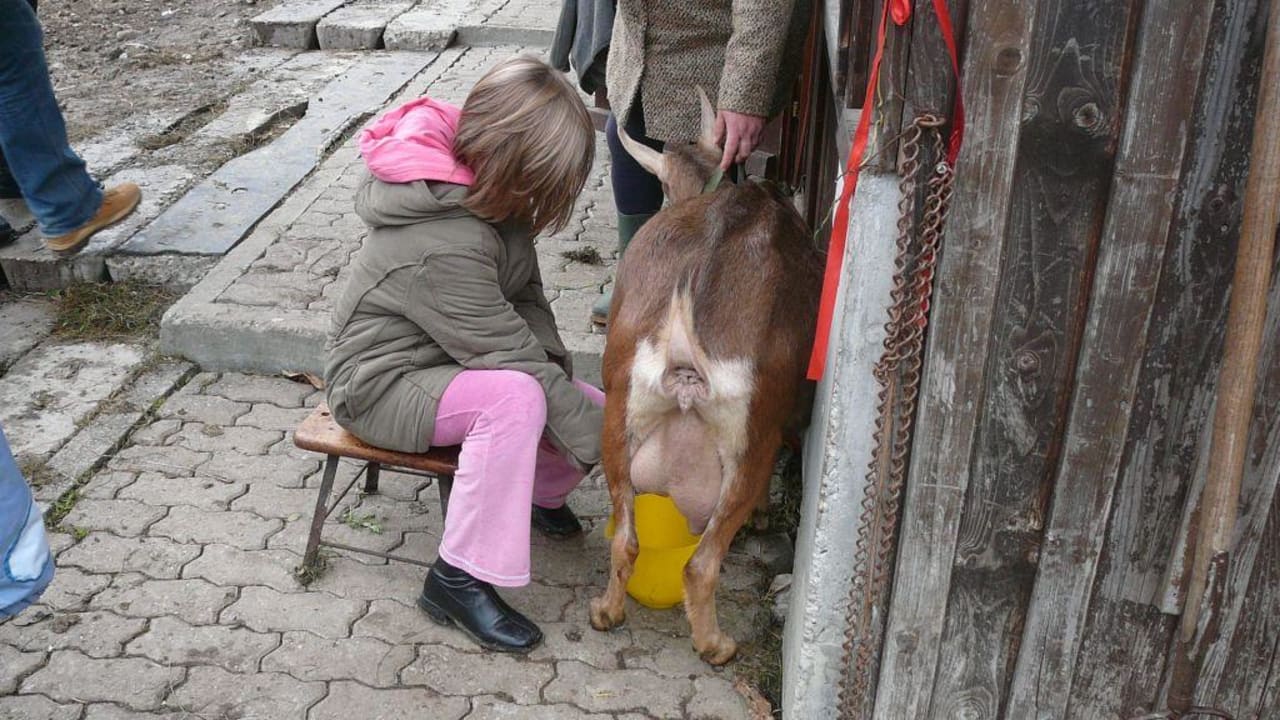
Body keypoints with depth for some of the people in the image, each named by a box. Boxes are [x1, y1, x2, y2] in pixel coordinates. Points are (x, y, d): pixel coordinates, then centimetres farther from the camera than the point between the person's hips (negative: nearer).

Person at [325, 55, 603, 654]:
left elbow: (526, 296, 1)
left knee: (594, 410, -5)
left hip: (448, 359, 8)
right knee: (515, 396, -36)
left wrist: (558, 374, -14)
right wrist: (606, 444, -22)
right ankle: (459, 579, -23)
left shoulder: (489, 191, -7)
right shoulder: (442, 248, -34)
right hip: (382, 384, -8)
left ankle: (537, 492, 27)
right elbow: (514, 357, -30)